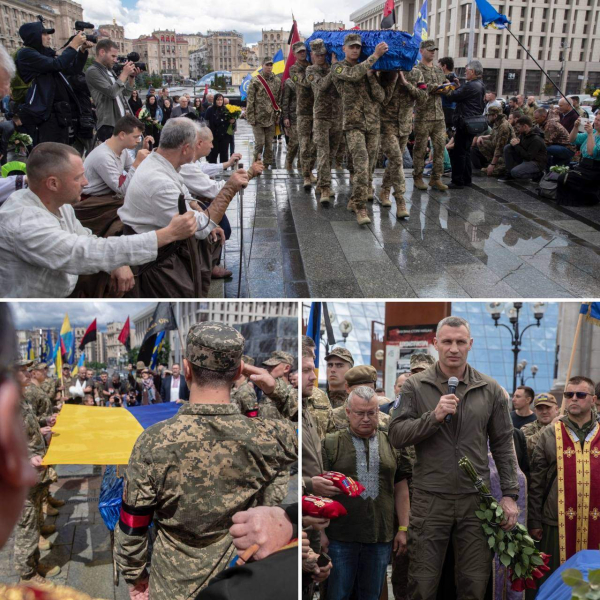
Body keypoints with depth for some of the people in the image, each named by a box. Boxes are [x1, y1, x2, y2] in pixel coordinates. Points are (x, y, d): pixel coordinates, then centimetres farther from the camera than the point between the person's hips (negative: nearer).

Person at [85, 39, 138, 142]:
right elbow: (112, 92, -20)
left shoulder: (110, 70, 19)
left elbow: (126, 93, 21)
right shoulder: (92, 71, -8)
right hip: (108, 126, -9)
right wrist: (125, 73, -10)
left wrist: (132, 76, 7)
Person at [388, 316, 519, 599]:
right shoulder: (414, 386, -2)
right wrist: (434, 416, -19)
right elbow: (396, 435, -6)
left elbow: (503, 444, 7)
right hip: (429, 499, -1)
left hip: (476, 500, 2)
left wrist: (509, 494, 2)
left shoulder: (490, 389, 4)